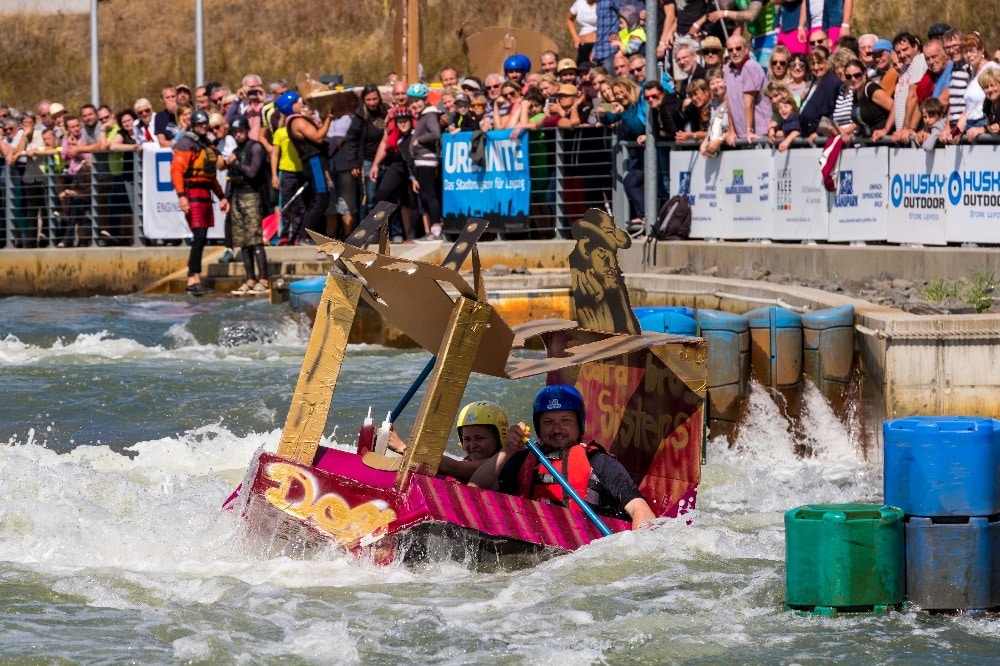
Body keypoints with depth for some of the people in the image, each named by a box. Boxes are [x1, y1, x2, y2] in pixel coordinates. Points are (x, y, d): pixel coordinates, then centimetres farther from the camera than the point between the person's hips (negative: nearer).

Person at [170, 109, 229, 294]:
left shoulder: (208, 145, 21)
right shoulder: (187, 144, -7)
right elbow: (176, 170, -16)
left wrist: (221, 196, 24)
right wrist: (181, 195, -25)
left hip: (205, 194, 9)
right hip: (193, 194, -9)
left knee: (201, 238, 8)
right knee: (199, 236, -17)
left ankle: (194, 279, 13)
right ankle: (194, 278, -20)